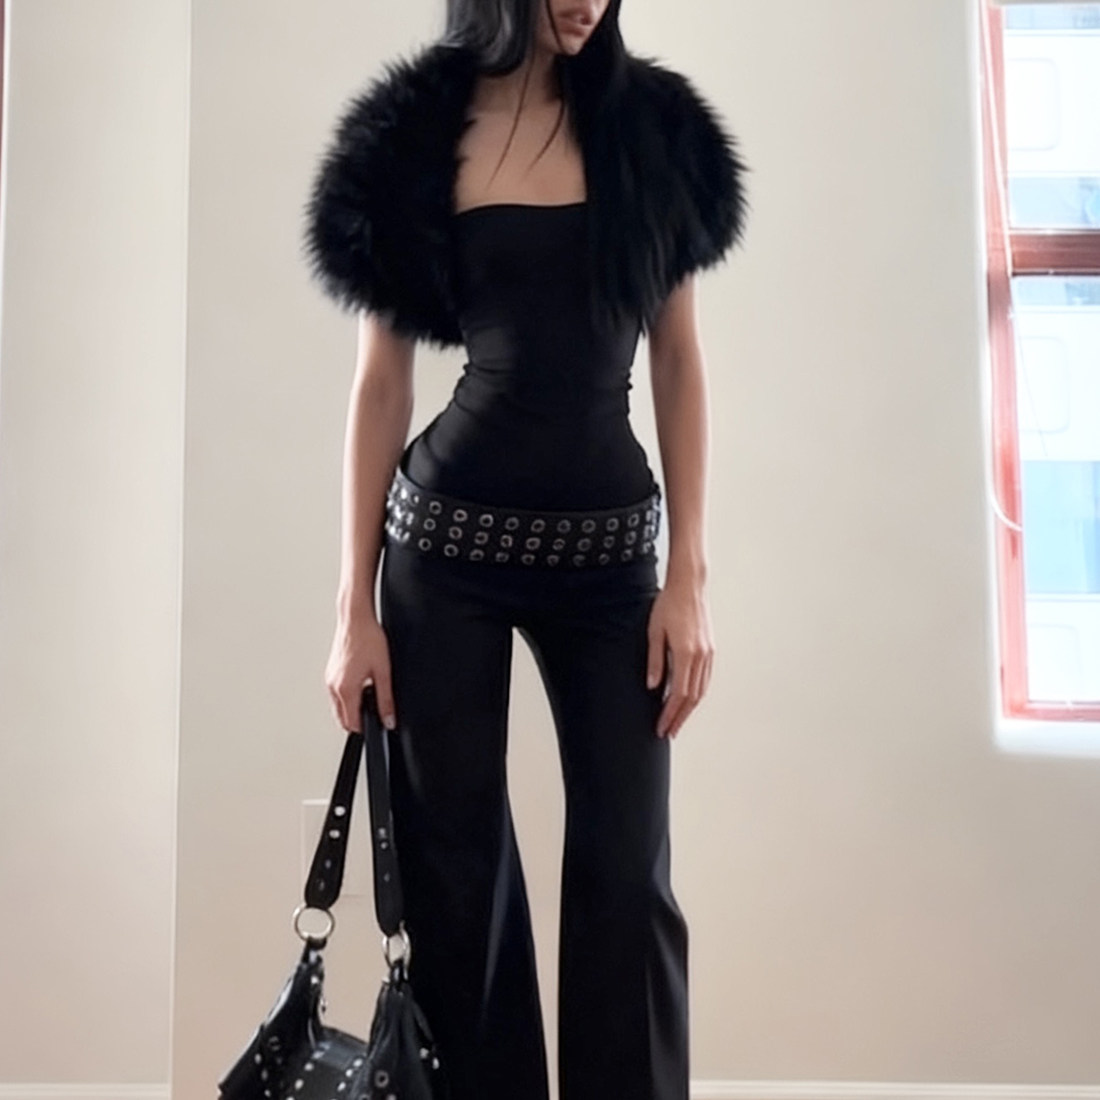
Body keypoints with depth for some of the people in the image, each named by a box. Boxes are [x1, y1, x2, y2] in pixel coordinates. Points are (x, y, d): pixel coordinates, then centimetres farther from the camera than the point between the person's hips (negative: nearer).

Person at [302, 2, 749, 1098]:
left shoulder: (652, 123, 6)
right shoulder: (411, 137, 2)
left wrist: (688, 575, -3)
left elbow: (678, 360, 4)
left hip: (608, 543, 1)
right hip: (446, 540, -1)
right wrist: (355, 605, -2)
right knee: (453, 864, 7)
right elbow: (380, 381, 2)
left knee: (627, 874, 2)